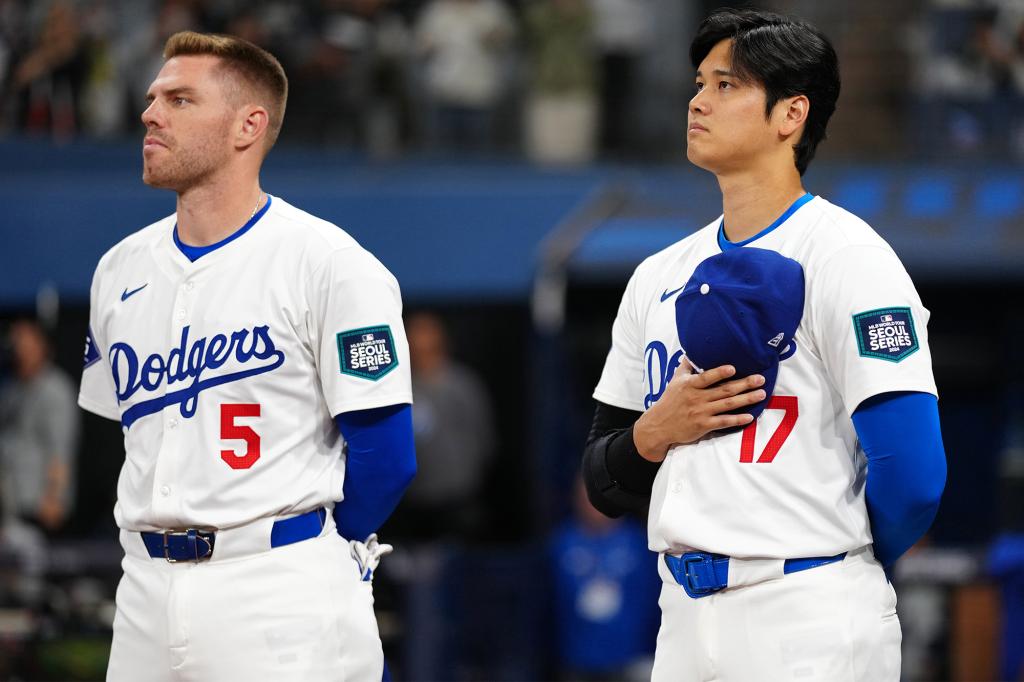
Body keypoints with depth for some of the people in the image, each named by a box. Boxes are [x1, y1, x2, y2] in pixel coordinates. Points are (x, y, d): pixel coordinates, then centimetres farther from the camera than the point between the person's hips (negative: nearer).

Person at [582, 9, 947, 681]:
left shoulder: (846, 259, -7)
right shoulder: (660, 277, 14)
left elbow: (911, 474, -15)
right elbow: (604, 485, 16)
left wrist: (840, 572, 0)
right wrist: (655, 434, -4)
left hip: (811, 626, -6)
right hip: (685, 620, 6)